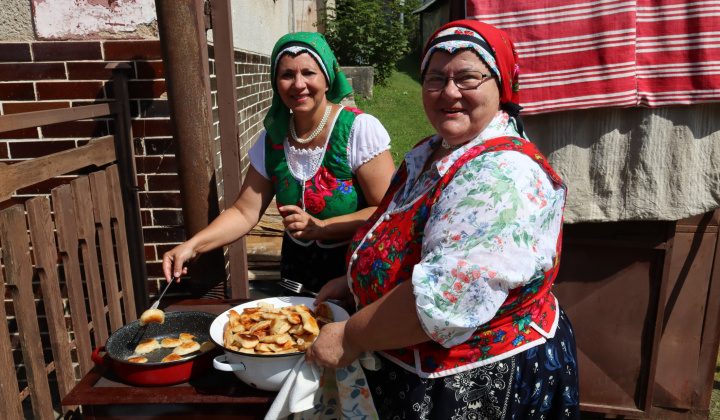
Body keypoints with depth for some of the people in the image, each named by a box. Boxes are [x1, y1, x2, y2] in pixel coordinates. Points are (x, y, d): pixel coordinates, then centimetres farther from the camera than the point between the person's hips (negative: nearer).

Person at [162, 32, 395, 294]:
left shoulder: (361, 129, -16)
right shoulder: (272, 140, -2)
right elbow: (244, 213, -2)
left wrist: (319, 227, -28)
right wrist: (192, 245, -16)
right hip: (297, 270, 4)